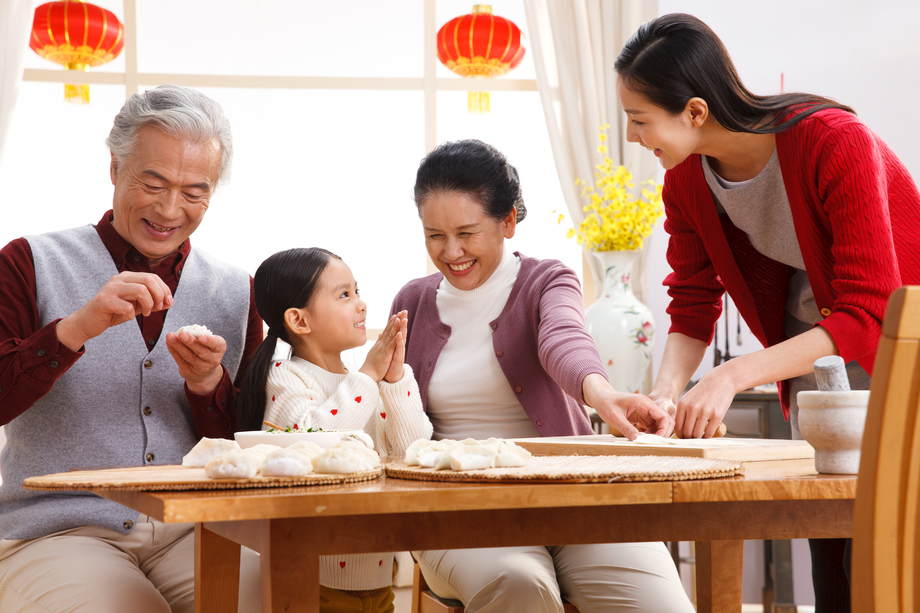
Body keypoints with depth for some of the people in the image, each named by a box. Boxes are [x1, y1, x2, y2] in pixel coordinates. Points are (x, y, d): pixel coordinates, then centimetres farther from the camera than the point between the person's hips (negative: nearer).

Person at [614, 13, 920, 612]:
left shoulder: (836, 143, -30)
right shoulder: (686, 179, -10)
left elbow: (866, 317, -32)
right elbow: (693, 303, -1)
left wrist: (733, 376, -39)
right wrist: (667, 390, -22)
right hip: (812, 349, 6)